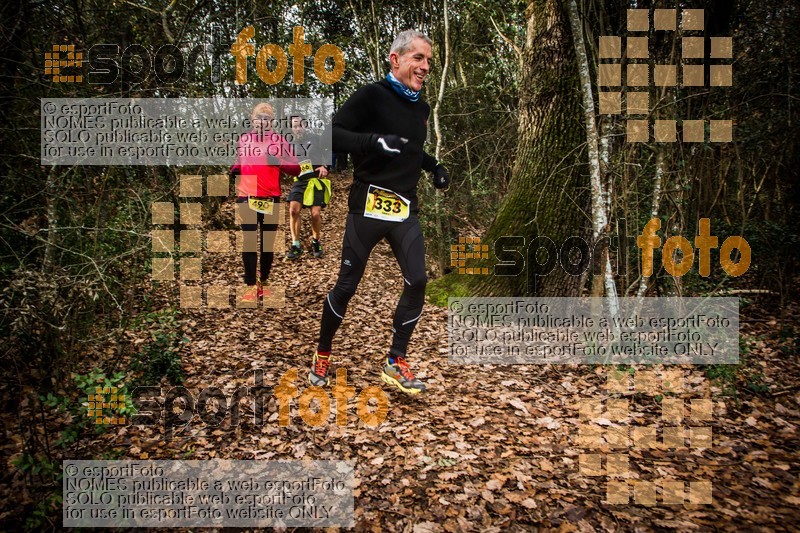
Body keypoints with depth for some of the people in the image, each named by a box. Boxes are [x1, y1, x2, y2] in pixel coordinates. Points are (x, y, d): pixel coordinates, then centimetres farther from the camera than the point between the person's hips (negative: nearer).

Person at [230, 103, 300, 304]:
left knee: (268, 242, 7)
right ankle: (251, 286, 3)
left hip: (271, 199, -1)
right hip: (246, 197, 1)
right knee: (249, 241, -4)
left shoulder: (280, 140, 1)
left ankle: (263, 282, 21)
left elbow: (296, 169, -5)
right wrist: (234, 169, 4)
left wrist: (278, 162, -21)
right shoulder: (243, 139, 9)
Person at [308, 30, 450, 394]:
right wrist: (373, 140, -27)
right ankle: (323, 355, 24)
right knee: (347, 285, 1)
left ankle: (395, 363, 6)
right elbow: (331, 134, -14)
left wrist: (434, 167, 13)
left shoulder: (421, 108, 16)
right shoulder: (372, 96, -6)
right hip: (369, 204, -6)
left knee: (417, 281, -7)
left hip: (405, 210, 6)